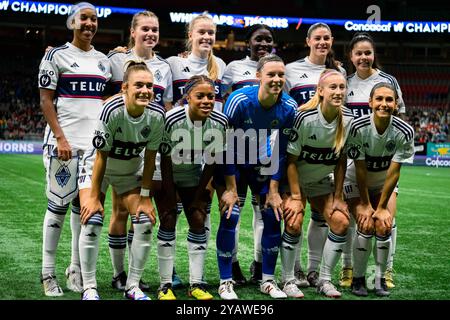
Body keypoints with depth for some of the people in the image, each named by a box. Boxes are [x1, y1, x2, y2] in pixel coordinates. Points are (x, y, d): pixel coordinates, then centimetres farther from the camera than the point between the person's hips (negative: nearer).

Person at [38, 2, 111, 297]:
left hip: (96, 143, 5)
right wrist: (60, 138, -14)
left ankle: (76, 269, 15)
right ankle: (48, 272, 5)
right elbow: (46, 100, -4)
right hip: (65, 141, -5)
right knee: (59, 205, -3)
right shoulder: (56, 56, 0)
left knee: (84, 206, 7)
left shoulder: (104, 61, 15)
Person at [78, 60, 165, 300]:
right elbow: (101, 156, -24)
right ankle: (89, 288, -4)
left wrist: (145, 197, -9)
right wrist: (94, 197, -20)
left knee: (145, 222, -7)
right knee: (92, 221, -17)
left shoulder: (156, 115, -20)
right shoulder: (112, 110, -31)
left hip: (130, 171, 4)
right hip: (97, 168, -4)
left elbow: (150, 158, -10)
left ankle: (132, 287, 6)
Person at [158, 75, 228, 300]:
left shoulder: (220, 122, -19)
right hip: (167, 175, -3)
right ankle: (165, 285, -4)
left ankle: (196, 284, 5)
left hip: (193, 175, 3)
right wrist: (171, 198, -18)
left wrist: (198, 195, -6)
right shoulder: (172, 119, -30)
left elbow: (211, 162, -8)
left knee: (198, 221, -3)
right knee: (168, 220, -10)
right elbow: (166, 162, -21)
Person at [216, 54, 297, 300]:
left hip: (262, 165, 4)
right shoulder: (239, 100, -26)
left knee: (273, 216, -3)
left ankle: (268, 281, 13)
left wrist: (274, 190, -7)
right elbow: (227, 146, -20)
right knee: (230, 217, -14)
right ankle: (225, 282, -1)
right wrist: (230, 188, -19)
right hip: (231, 163, -3)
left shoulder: (289, 108, -16)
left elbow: (280, 152, -7)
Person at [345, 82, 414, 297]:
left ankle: (380, 279, 2)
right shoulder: (358, 127, -25)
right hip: (357, 183, -2)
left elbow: (394, 173, -18)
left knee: (384, 226, -16)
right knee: (366, 225, -18)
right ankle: (358, 279, -2)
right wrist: (366, 205, -16)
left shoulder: (404, 132, -21)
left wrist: (382, 207, -15)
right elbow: (360, 169, -20)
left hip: (385, 184, 2)